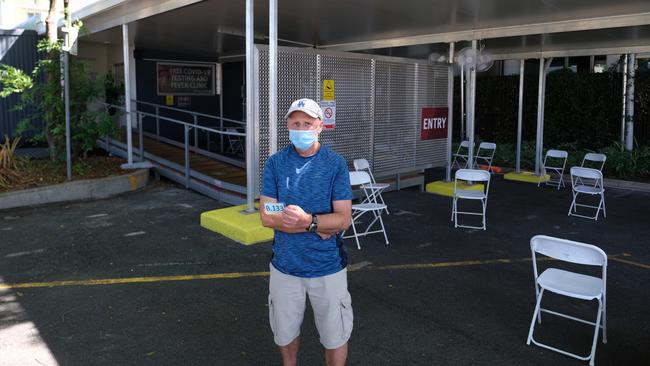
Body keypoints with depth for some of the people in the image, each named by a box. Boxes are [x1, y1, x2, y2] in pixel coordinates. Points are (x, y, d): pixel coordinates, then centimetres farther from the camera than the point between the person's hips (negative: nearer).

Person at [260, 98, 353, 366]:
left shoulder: (335, 164, -9)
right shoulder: (276, 163, -5)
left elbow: (343, 220, -13)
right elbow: (267, 217, -11)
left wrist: (308, 220, -31)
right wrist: (319, 228, -18)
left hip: (327, 267, -2)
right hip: (285, 265, 2)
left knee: (335, 337, 13)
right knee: (285, 333, 22)